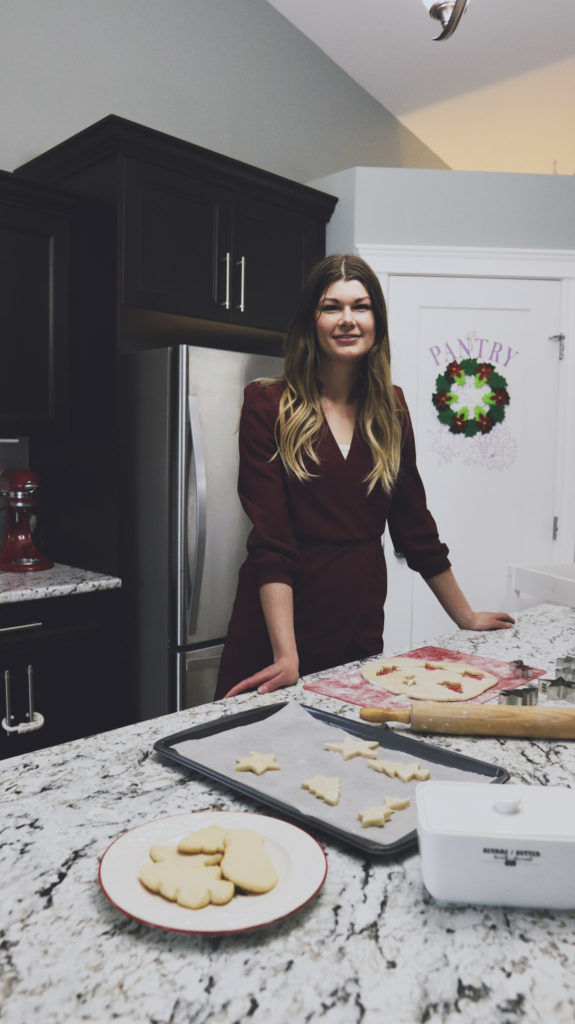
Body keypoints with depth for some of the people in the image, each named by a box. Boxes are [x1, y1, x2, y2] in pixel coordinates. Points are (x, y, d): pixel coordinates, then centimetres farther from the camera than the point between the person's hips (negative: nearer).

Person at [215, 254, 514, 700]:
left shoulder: (390, 407, 5)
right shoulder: (269, 405, -8)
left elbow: (414, 521, 11)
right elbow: (270, 541, -15)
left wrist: (467, 617, 16)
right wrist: (286, 657, -23)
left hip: (362, 627, 4)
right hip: (276, 629, -3)